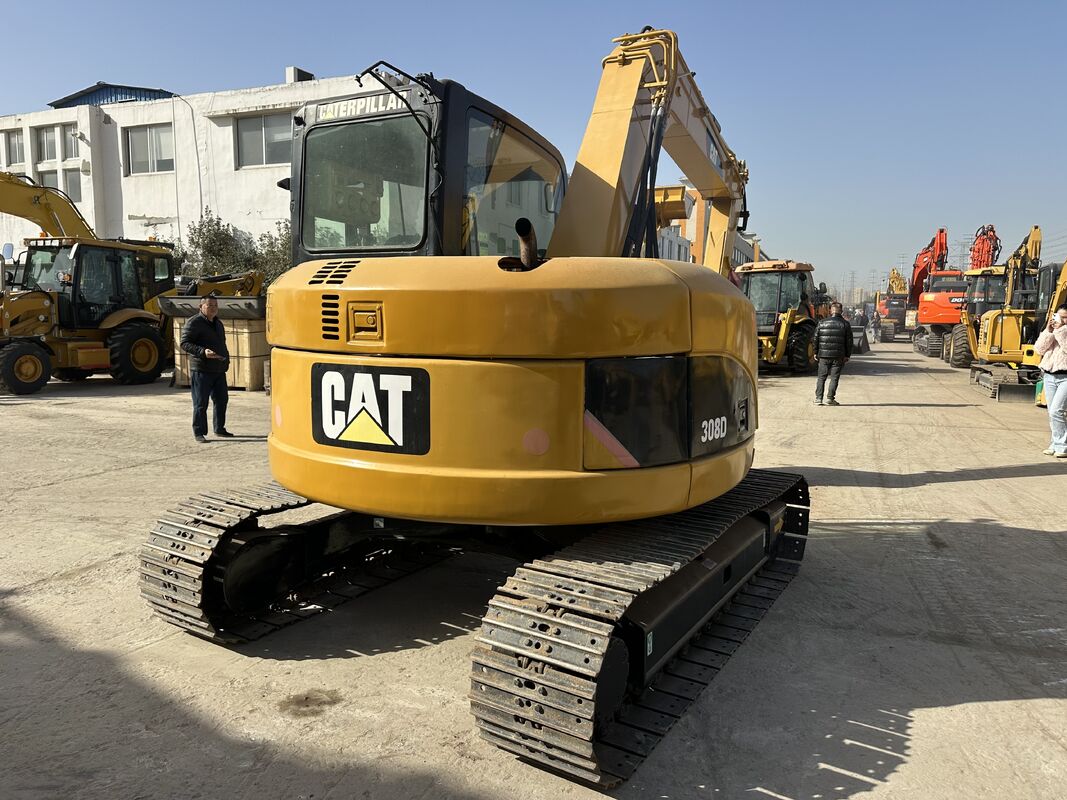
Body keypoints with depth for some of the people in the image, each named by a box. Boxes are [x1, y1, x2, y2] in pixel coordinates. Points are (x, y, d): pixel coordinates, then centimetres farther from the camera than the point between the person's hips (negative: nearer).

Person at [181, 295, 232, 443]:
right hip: (201, 370, -8)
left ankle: (219, 429, 25)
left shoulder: (218, 323, 18)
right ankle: (199, 432, 6)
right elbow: (185, 343, -15)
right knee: (201, 403, -2)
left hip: (219, 369, 8)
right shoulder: (194, 322, -9)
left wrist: (226, 358, 18)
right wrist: (202, 352, -28)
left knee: (221, 399, 13)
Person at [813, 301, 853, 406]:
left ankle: (818, 398, 3)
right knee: (834, 378, 4)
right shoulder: (845, 324, 0)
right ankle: (830, 398, 1)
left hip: (823, 355, 1)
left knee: (821, 377, 8)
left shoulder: (822, 322, 2)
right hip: (838, 356, -1)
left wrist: (815, 353, 10)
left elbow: (816, 338, 3)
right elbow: (849, 341, 0)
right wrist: (847, 355, 7)